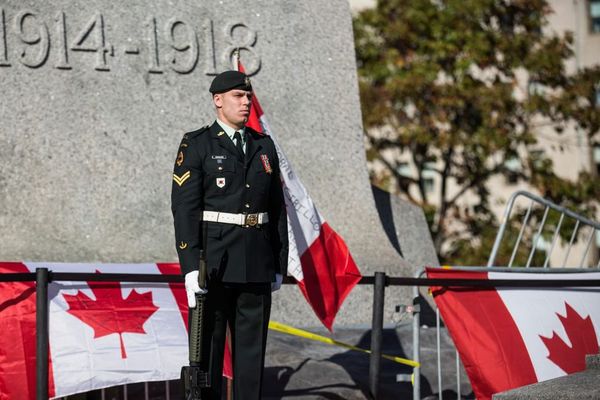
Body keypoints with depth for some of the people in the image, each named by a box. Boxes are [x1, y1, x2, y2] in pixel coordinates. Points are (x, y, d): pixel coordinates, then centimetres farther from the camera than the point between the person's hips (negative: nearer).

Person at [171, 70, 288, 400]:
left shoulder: (264, 146, 12)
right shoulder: (196, 145, -3)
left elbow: (277, 208, 14)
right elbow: (184, 208, -10)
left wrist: (279, 265, 10)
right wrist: (190, 267, -18)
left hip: (256, 266, 5)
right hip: (213, 260, -5)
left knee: (251, 348, 6)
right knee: (207, 346, -2)